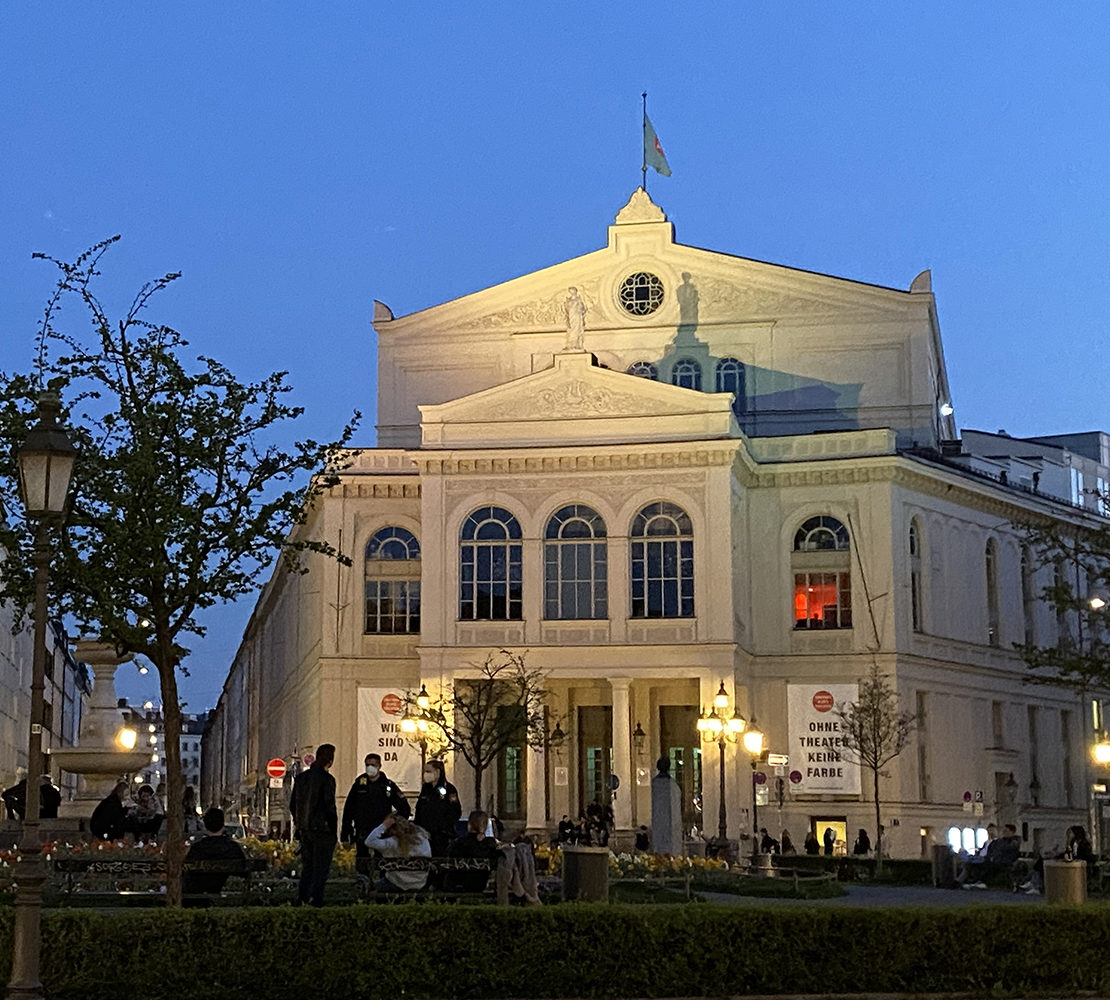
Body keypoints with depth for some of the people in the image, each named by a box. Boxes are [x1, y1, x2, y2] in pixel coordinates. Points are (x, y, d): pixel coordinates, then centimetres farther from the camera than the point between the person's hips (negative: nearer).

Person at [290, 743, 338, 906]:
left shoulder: (301, 777, 8)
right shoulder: (326, 779, -13)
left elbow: (293, 805, 12)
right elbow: (329, 808, -15)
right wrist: (334, 832, -7)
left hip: (304, 830, 7)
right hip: (322, 830, -7)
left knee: (307, 867, 15)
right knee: (321, 868, -1)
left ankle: (301, 900, 12)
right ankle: (316, 901, -6)